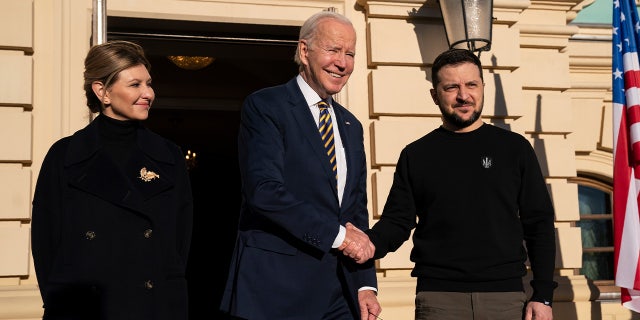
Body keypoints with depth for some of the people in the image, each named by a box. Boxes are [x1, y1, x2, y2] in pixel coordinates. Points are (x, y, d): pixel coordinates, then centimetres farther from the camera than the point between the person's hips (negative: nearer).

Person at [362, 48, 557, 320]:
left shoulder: (514, 148, 7)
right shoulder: (416, 155, 8)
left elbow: (539, 223, 6)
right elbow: (397, 221, 5)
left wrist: (543, 295, -1)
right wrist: (370, 244, -17)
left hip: (506, 296, 1)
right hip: (438, 296, 0)